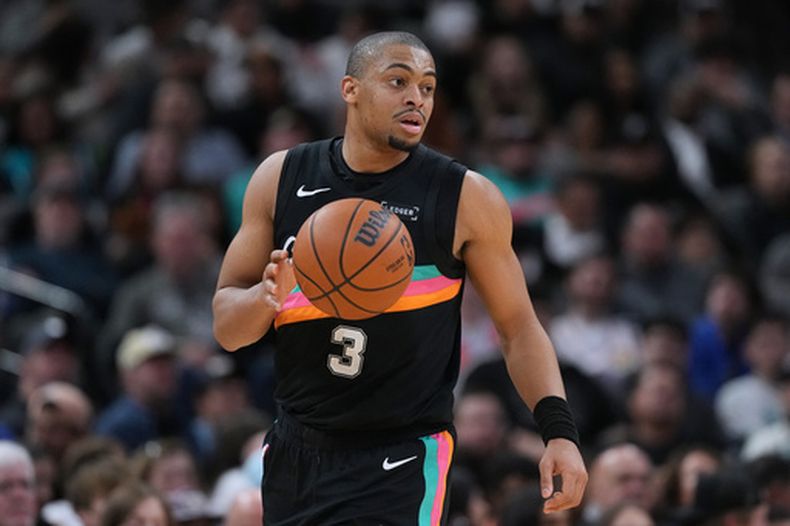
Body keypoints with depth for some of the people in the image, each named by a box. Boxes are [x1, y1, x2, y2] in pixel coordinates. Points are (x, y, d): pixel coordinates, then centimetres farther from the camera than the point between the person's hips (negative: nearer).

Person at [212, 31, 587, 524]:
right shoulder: (282, 179, 1)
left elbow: (519, 326, 1)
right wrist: (267, 296, -18)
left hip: (402, 460, -4)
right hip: (296, 448, 4)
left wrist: (559, 429, -12)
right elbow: (226, 326, 5)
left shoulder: (468, 198, -6)